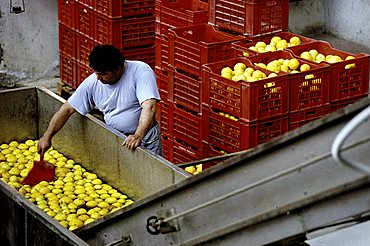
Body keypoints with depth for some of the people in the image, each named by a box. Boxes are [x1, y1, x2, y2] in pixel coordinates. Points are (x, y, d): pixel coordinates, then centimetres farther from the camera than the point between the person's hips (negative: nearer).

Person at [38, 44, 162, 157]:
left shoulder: (141, 71, -17)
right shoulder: (93, 82, -4)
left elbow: (149, 107, -28)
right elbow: (68, 109, 3)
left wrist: (138, 136, -41)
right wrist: (47, 136, -3)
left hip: (145, 135, -3)